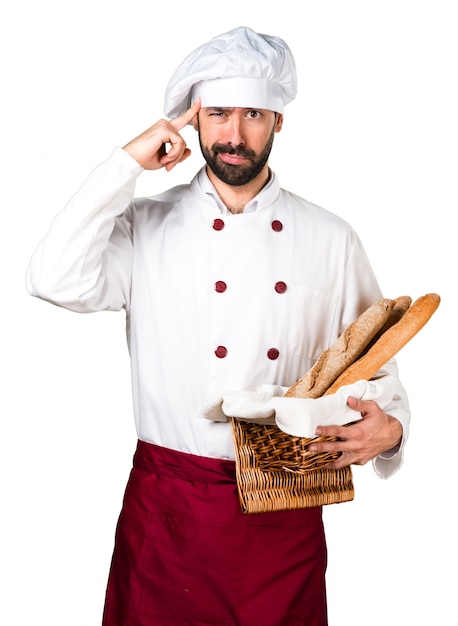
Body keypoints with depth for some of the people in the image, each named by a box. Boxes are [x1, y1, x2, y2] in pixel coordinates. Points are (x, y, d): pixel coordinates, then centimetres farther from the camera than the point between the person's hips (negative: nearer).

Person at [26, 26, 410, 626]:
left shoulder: (330, 239, 2)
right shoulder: (148, 227, -1)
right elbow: (57, 280, -18)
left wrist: (388, 427, -15)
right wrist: (129, 162, -13)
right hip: (170, 508, -1)